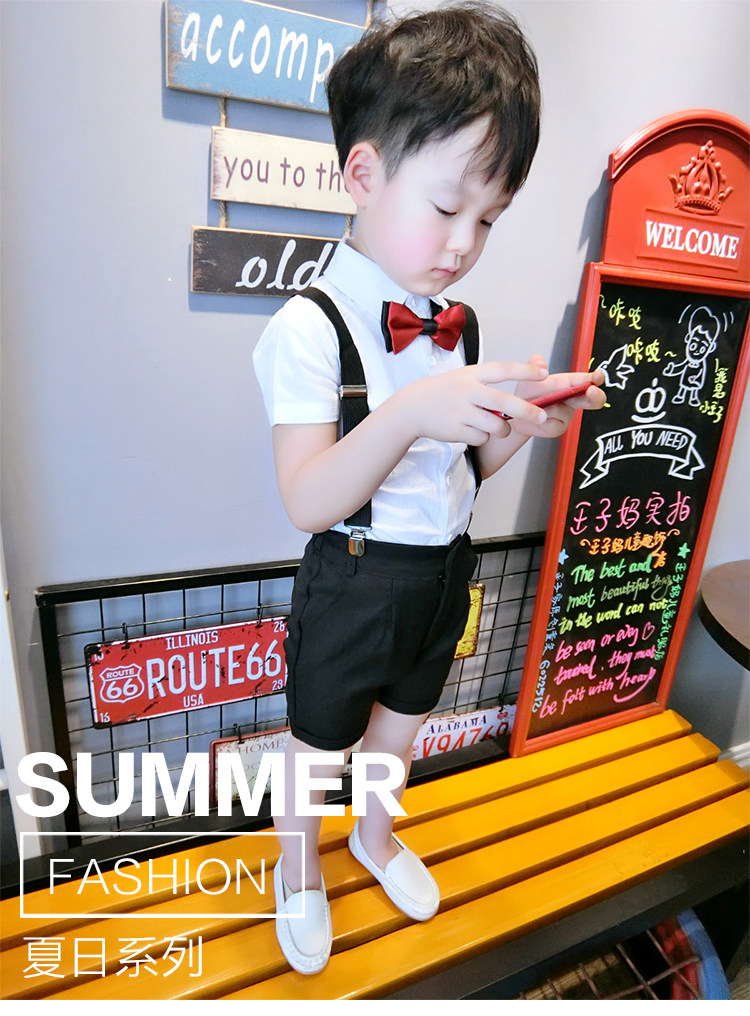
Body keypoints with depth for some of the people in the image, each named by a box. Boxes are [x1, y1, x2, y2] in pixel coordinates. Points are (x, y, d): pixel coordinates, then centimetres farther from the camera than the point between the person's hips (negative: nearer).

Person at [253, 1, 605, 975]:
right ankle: (298, 873, 50)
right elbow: (308, 503, -26)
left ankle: (377, 835, 58)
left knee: (401, 722, 27)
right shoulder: (309, 326, -20)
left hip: (443, 572, 6)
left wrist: (523, 425, -11)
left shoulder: (459, 328, 1)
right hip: (354, 579, -5)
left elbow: (461, 468, 8)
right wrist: (406, 416, -40)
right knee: (319, 745, 17)